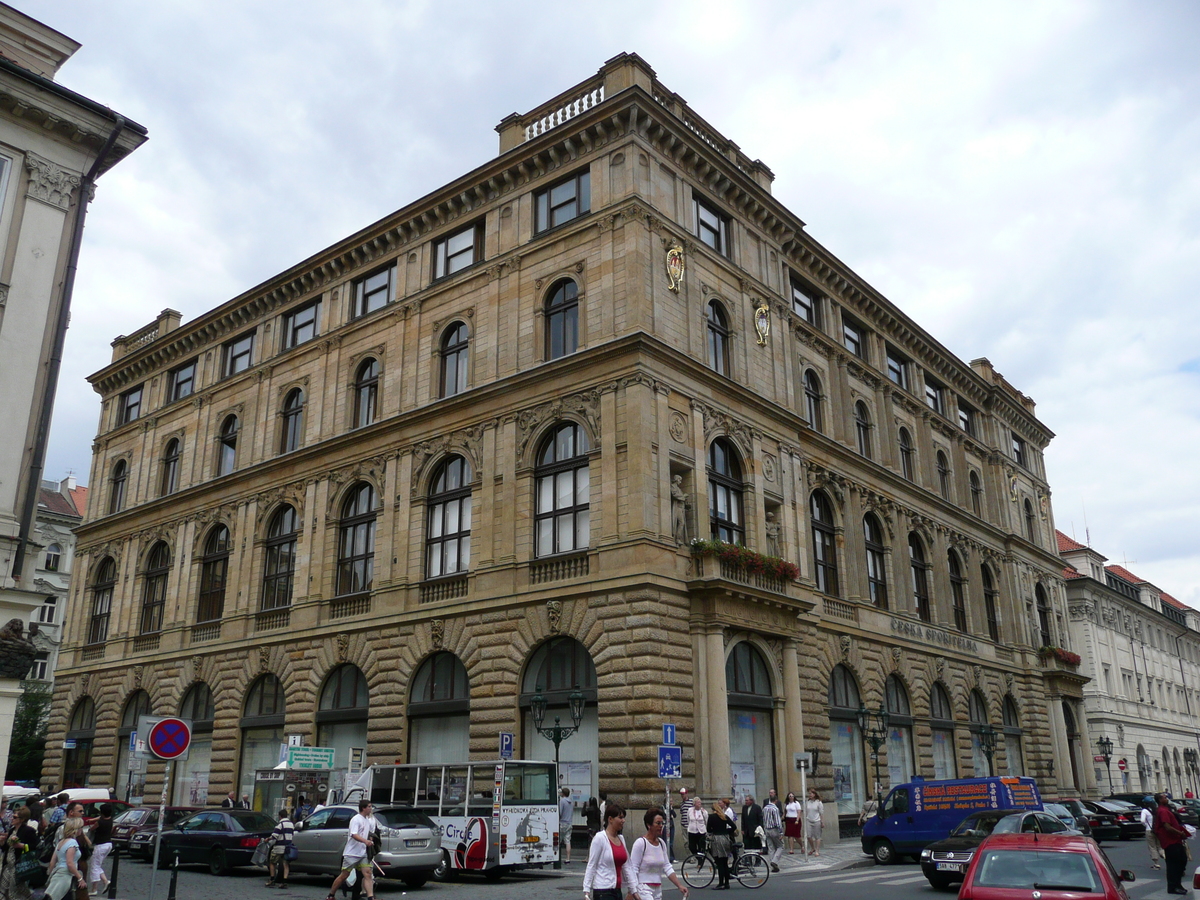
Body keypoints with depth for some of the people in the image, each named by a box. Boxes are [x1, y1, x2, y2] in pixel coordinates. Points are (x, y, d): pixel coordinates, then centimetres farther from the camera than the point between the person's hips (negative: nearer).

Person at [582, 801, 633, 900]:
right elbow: (591, 866, -11)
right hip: (603, 891, -8)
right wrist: (586, 891, -15)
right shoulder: (600, 838, -11)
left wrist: (633, 889, 13)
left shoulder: (621, 839, 11)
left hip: (617, 891, 8)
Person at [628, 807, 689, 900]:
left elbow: (667, 867, 10)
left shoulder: (661, 843, 8)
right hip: (643, 889, -8)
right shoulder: (640, 843, -13)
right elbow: (633, 870, -14)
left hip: (658, 890, 8)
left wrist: (679, 886, 2)